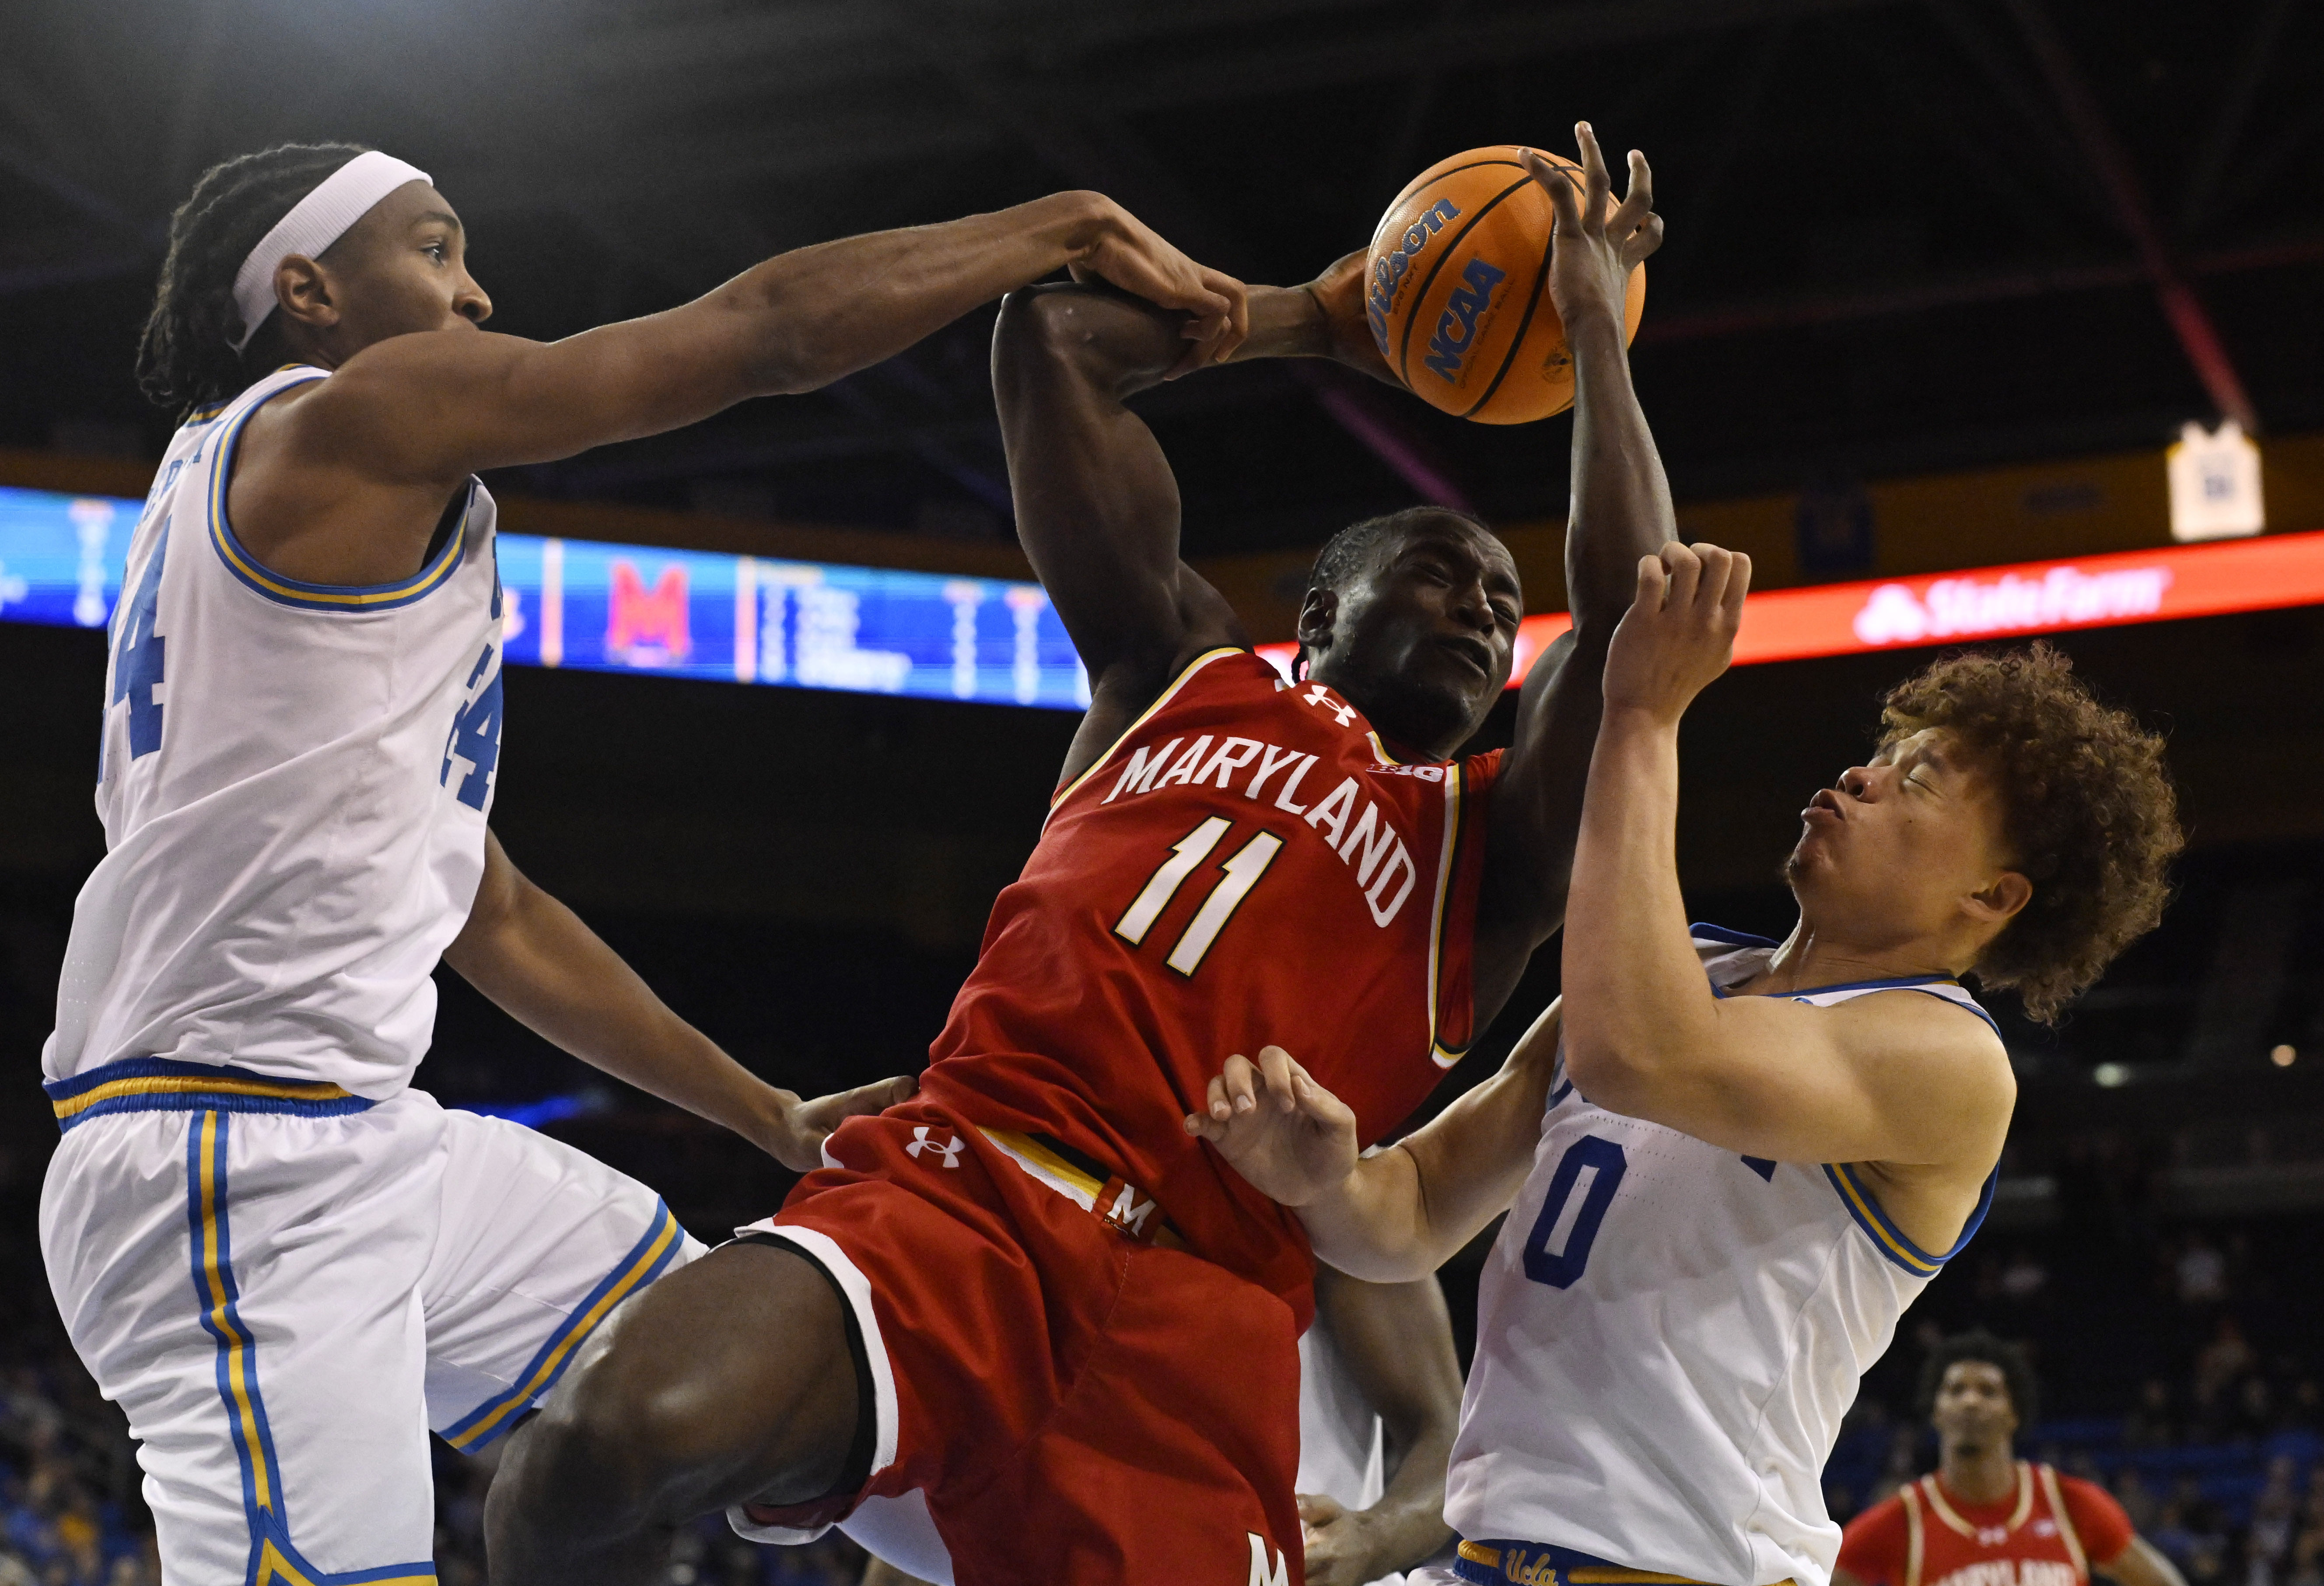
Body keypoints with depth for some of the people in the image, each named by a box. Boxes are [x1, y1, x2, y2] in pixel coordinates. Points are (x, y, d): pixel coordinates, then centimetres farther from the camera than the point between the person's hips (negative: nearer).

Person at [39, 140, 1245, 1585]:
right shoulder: (356, 419, -6)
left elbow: (492, 916, 25)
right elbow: (767, 326, -9)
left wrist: (771, 1116, 23)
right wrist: (1070, 228, 3)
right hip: (240, 1160, -11)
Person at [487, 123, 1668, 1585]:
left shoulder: (1486, 851, 21)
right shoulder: (1183, 675, 24)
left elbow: (1636, 628, 2)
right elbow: (1053, 337, 22)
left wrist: (1596, 328, 11)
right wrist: (1313, 319, 32)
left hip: (1192, 1319, 1)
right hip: (959, 1190, 0)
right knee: (619, 1441, -31)